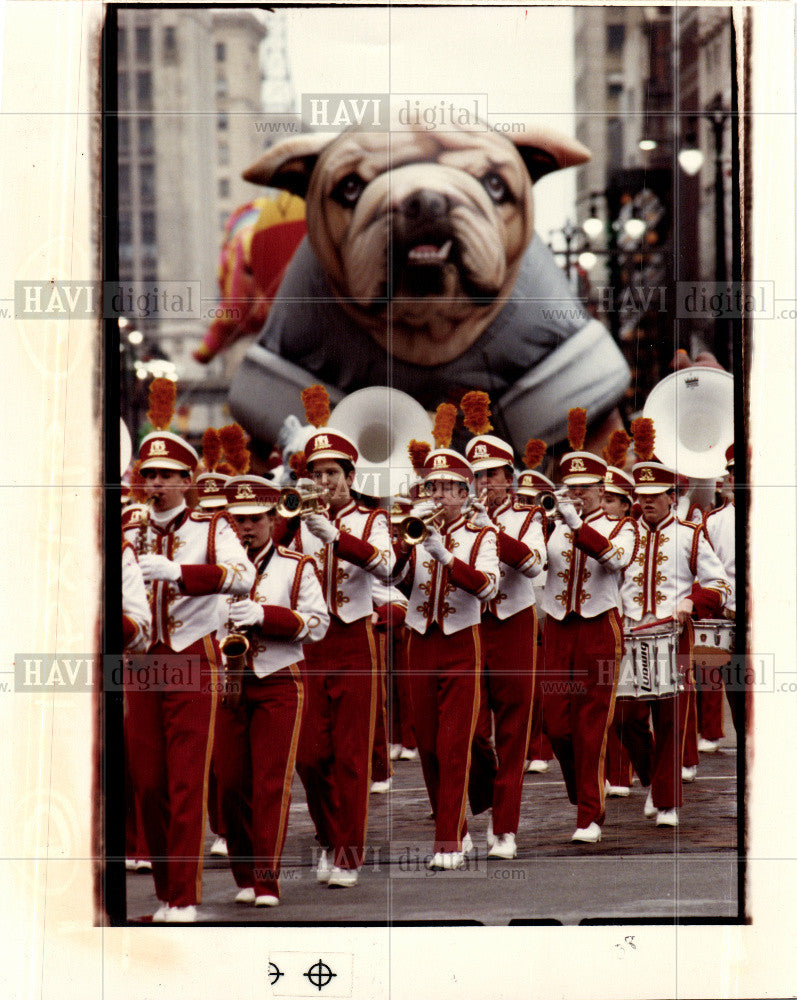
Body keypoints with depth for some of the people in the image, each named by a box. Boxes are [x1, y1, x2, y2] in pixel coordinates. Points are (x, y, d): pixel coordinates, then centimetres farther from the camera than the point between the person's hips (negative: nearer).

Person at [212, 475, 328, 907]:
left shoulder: (296, 567, 2)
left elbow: (317, 625, -5)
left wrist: (263, 615, -18)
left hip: (278, 685, -2)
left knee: (271, 784, -5)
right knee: (231, 782, 2)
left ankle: (267, 881, -2)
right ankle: (244, 876, 15)